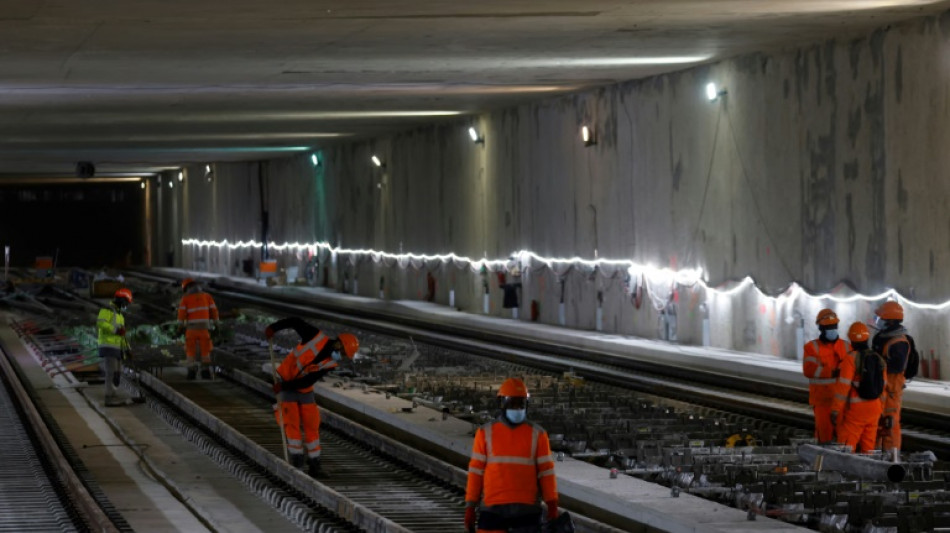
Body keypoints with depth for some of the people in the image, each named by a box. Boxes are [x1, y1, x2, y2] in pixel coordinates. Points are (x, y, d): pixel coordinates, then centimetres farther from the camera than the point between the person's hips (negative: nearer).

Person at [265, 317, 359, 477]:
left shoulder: (332, 363, -9)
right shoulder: (317, 337, -19)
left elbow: (307, 382, -16)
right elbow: (296, 322, -12)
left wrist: (285, 386, -25)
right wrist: (273, 328, -24)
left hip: (304, 390, 4)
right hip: (284, 378, -4)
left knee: (312, 425, 3)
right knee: (292, 423, -8)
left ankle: (314, 465, 12)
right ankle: (296, 462, -2)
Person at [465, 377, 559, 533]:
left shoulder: (537, 434, 4)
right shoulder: (485, 433, 4)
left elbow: (546, 472, 3)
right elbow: (476, 472, 4)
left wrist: (552, 506, -5)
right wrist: (470, 508, 0)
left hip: (526, 511, 0)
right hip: (493, 510, 0)